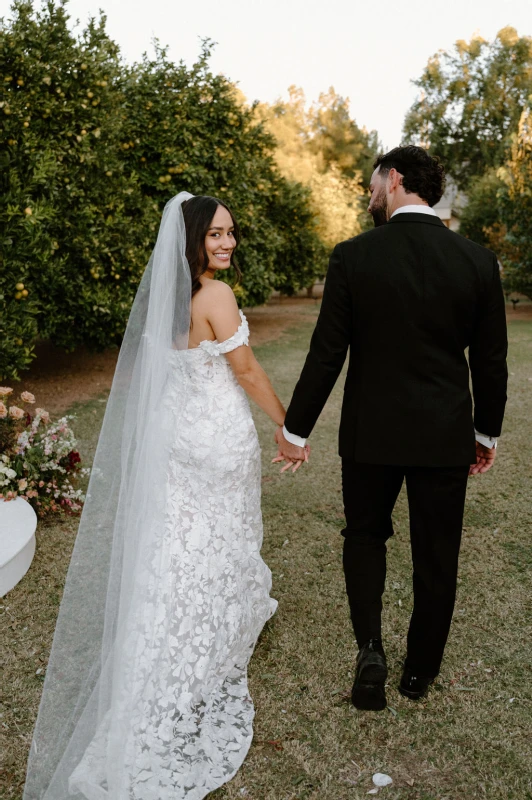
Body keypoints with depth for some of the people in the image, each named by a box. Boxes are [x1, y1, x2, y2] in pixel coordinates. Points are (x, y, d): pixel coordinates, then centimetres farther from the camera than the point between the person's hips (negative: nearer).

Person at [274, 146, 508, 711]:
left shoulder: (352, 257, -11)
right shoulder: (478, 261, -5)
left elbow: (326, 355, -9)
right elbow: (490, 361, 0)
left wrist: (295, 429, 2)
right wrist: (487, 432, 14)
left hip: (371, 432, -1)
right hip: (446, 436, 2)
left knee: (364, 535, 22)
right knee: (436, 556, 16)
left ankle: (369, 647, 7)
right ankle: (420, 672, 32)